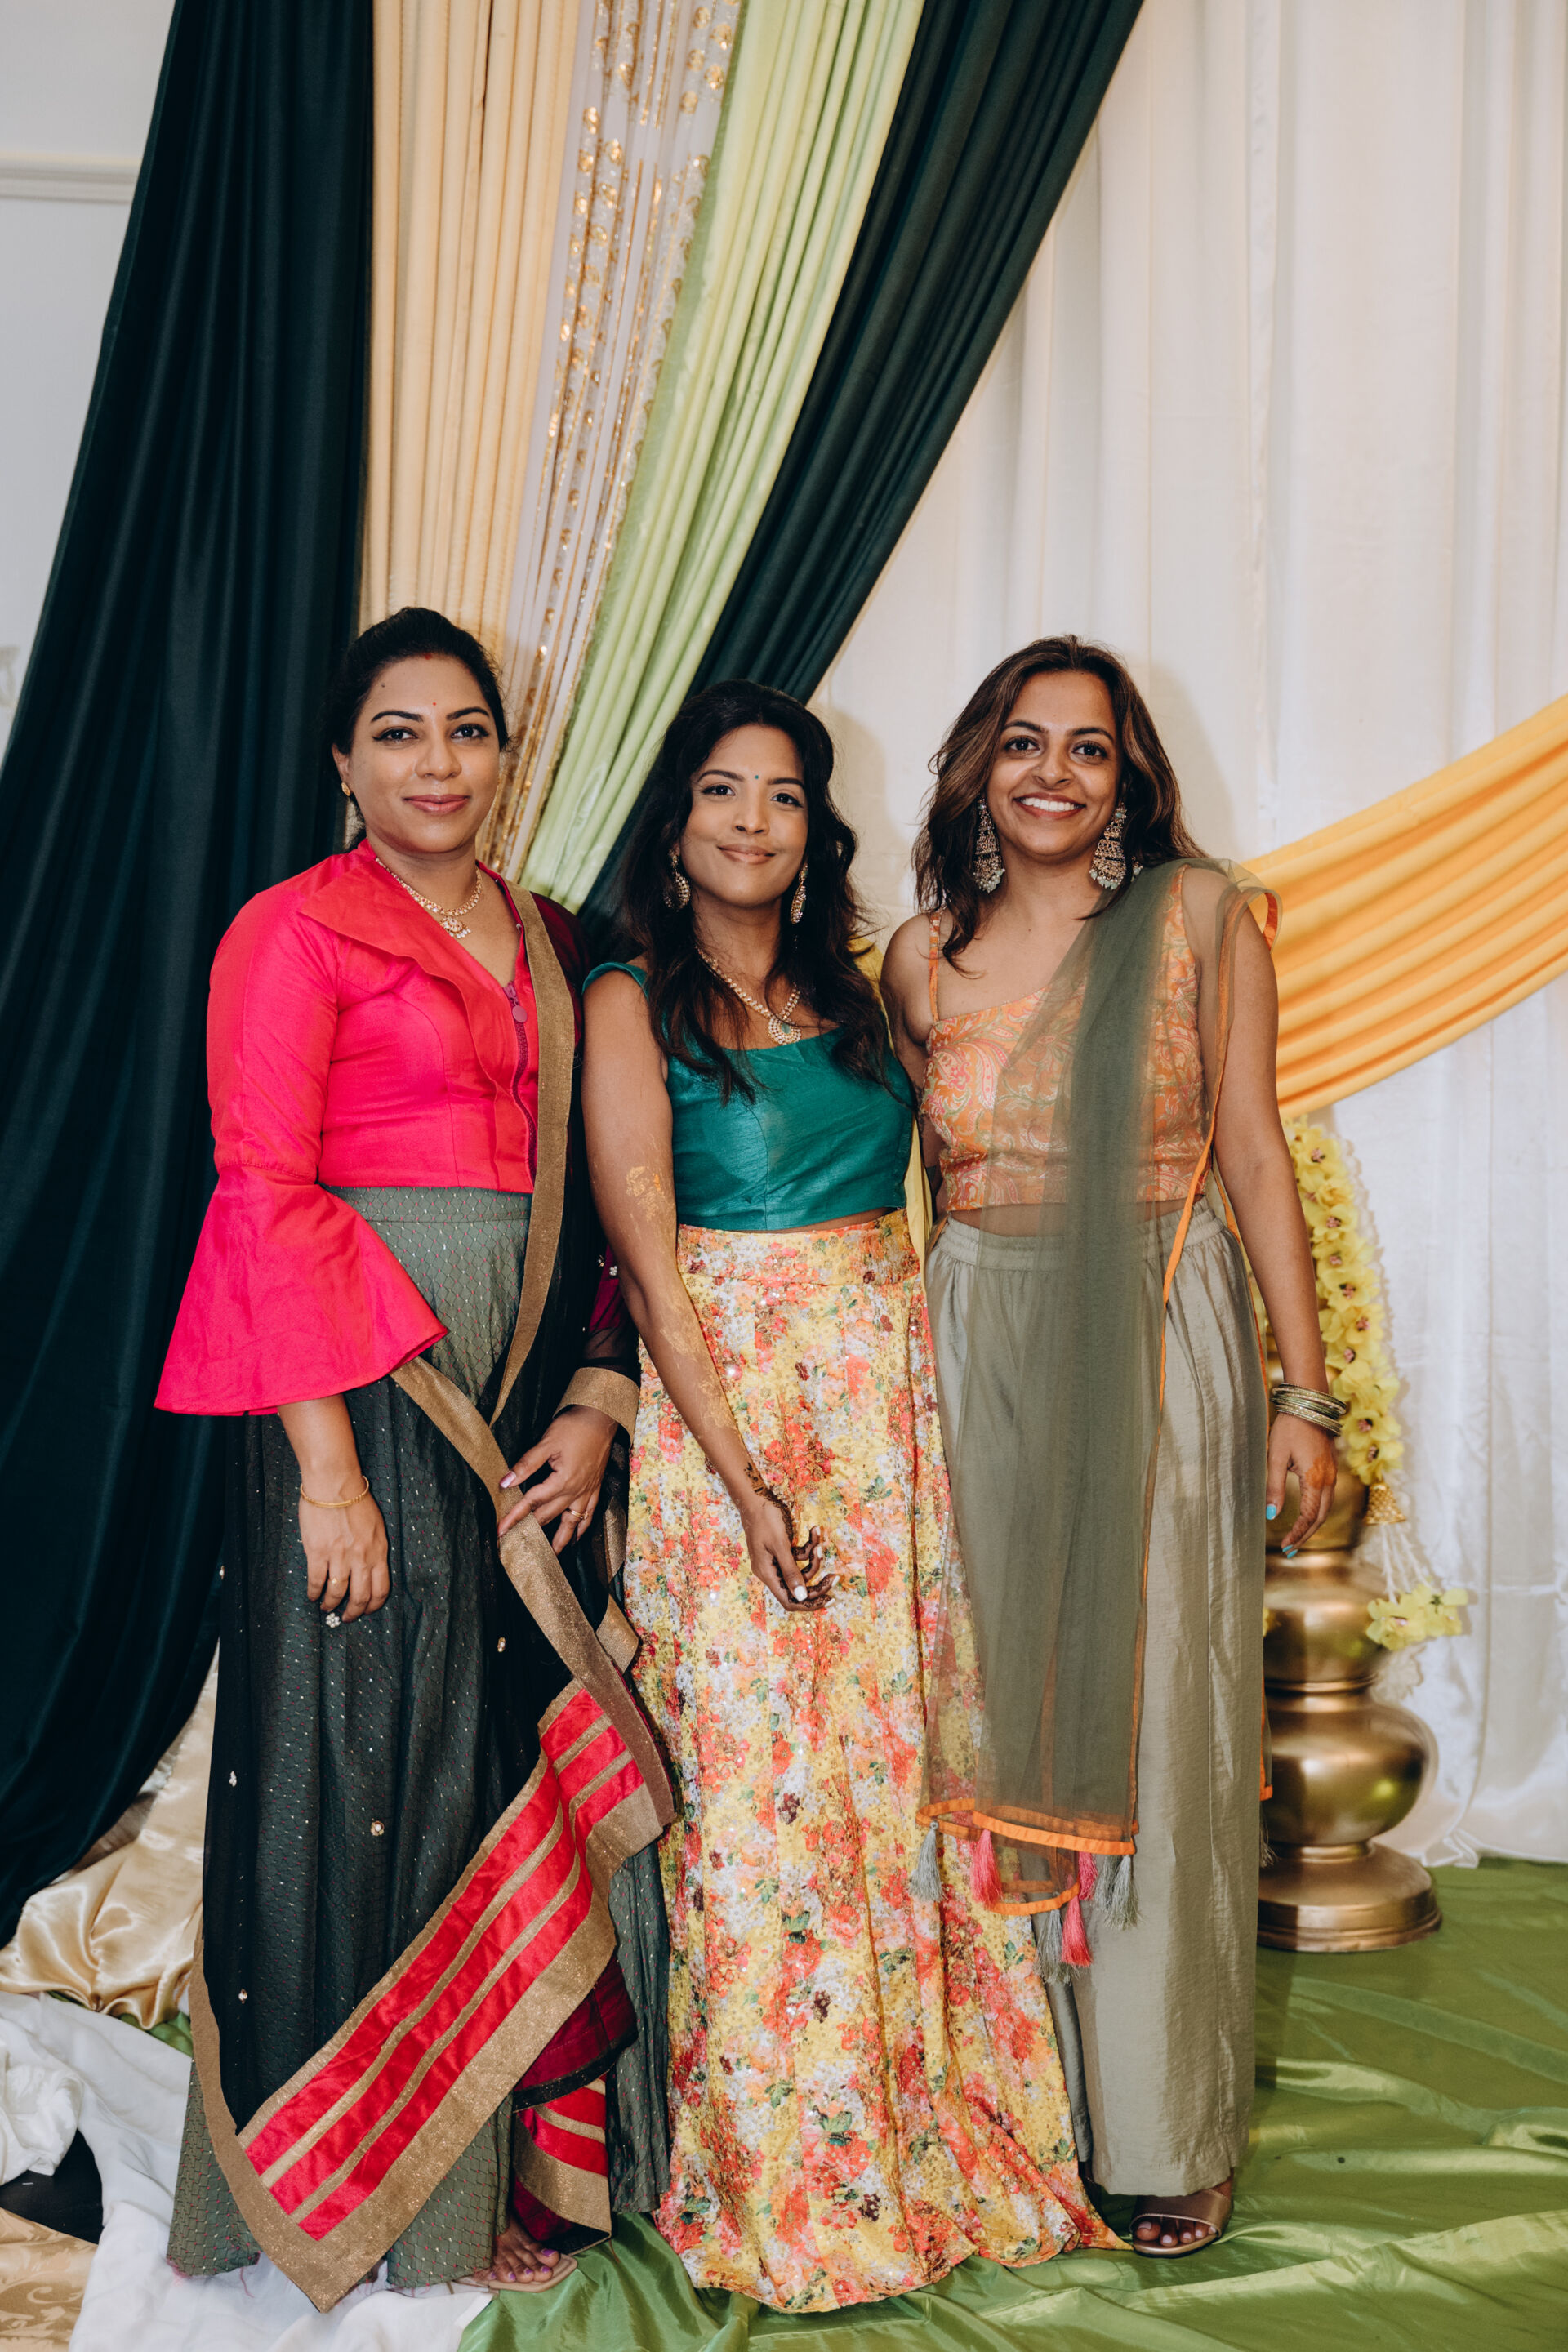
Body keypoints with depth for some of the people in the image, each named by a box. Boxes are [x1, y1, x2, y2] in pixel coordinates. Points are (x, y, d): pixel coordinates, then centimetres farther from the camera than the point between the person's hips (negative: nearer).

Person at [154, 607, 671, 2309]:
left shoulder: (546, 939, 15)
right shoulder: (293, 929, -3)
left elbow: (582, 1195, 13)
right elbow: (264, 1197, -11)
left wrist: (596, 1401, 0)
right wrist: (327, 1464, -17)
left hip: (531, 1394, 6)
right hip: (363, 1390, -6)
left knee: (523, 1761, 10)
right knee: (372, 1763, 1)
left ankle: (513, 2159, 25)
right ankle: (370, 2194, 18)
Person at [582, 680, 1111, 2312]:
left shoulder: (854, 991, 13)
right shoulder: (630, 1006, -1)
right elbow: (649, 1259, -8)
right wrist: (748, 1481, -15)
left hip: (894, 1408, 5)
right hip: (723, 1409, -4)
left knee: (901, 1757, 8)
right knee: (760, 1780, 0)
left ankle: (924, 2135, 24)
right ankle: (790, 2185, 15)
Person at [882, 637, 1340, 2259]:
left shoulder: (1198, 917, -1)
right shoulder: (923, 955, 7)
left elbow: (1251, 1149, -2)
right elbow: (921, 1186, 12)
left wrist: (1304, 1391, -5)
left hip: (1161, 1345, -2)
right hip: (977, 1350, 3)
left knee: (1154, 1722, 3)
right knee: (994, 1710, 7)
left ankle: (1164, 2125, 19)